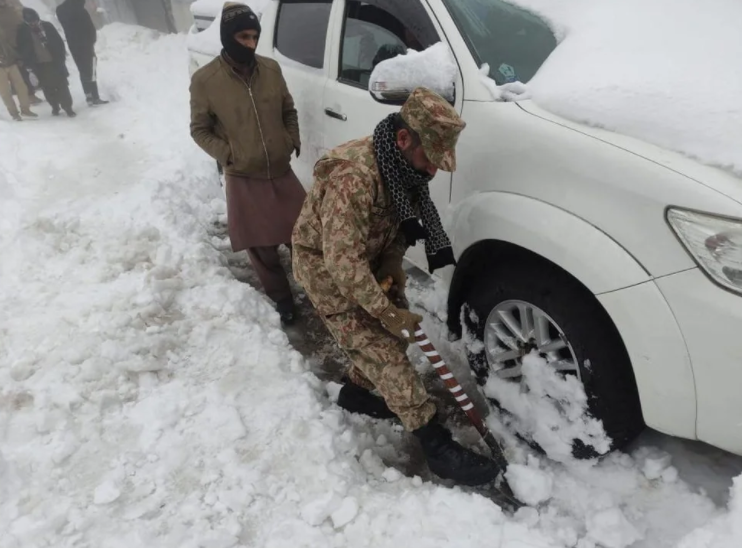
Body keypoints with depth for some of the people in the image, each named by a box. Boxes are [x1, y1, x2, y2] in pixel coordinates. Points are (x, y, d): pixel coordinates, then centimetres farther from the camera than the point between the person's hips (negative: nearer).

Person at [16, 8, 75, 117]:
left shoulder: (47, 26, -1)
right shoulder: (23, 32, -2)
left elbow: (58, 41, 4)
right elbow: (23, 50, 1)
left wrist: (61, 56, -3)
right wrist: (30, 64, -6)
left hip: (54, 61, 0)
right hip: (39, 65, 0)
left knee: (62, 85, 0)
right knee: (48, 88, 8)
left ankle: (68, 107, 8)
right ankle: (55, 107, 23)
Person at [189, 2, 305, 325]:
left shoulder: (270, 69, 1)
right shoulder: (205, 80, -9)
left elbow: (289, 111, 14)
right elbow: (199, 129, -1)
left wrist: (293, 142, 2)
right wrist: (227, 155, -11)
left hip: (282, 172, 3)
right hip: (244, 180, -2)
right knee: (262, 248, 7)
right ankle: (282, 299, 28)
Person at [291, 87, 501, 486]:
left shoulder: (403, 167, -7)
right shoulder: (352, 176, -34)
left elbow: (399, 228, 7)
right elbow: (341, 261, -34)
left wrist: (391, 272, -5)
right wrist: (387, 312, -28)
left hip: (365, 260, 8)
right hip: (326, 267, -8)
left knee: (391, 335, 11)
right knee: (383, 350, -9)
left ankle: (355, 392, 36)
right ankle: (437, 447, -2)